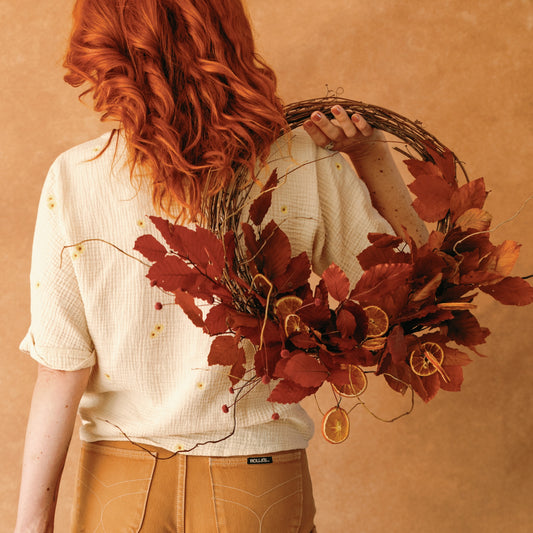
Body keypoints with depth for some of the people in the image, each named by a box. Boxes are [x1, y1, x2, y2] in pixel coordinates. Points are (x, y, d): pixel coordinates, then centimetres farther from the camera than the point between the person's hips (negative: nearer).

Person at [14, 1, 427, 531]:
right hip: (259, 478, 0)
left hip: (118, 482, 0)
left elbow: (62, 370, -11)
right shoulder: (306, 168, -13)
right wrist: (371, 153, -2)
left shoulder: (74, 179, -13)